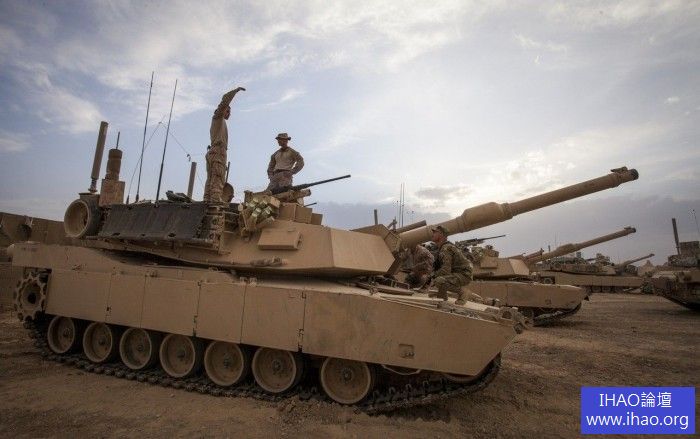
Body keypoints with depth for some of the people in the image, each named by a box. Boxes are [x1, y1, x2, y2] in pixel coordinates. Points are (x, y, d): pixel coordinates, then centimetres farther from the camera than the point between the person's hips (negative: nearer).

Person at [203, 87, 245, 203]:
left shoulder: (219, 122, 31)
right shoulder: (218, 117, 7)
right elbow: (225, 99, -2)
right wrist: (236, 90, 3)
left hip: (211, 152, 9)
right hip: (218, 151, -9)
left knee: (210, 179, 0)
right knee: (218, 179, -17)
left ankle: (207, 200, -5)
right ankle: (216, 201, -26)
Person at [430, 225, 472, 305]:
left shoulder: (446, 248, -21)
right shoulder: (442, 247, 11)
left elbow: (446, 270, -28)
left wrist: (433, 275, -13)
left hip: (463, 275, -11)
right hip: (456, 272, 11)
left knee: (439, 281, -30)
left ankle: (461, 294, -9)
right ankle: (442, 299, 23)